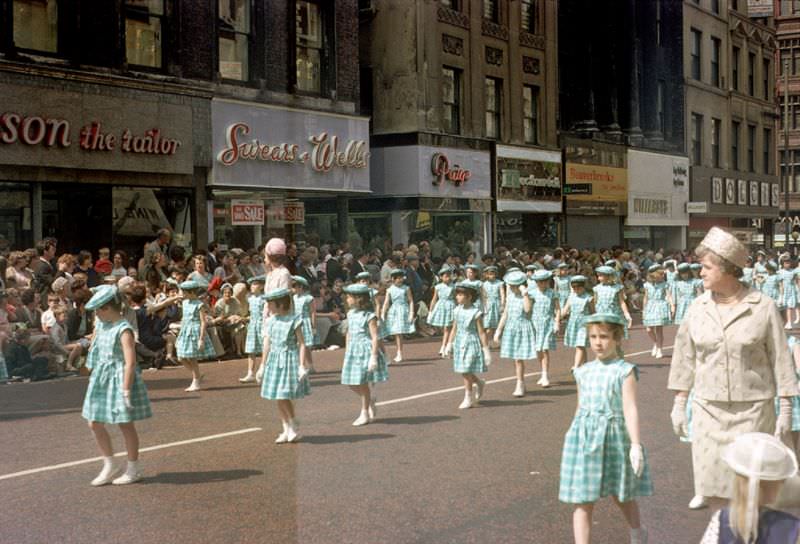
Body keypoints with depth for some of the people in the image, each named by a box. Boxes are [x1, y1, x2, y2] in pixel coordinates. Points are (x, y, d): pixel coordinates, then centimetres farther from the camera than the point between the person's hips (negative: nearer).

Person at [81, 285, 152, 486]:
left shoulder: (123, 330, -18)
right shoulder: (103, 325, 7)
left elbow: (130, 362, -22)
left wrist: (126, 391, -24)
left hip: (119, 378, -8)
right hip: (101, 378, 8)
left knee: (125, 424, 3)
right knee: (95, 424, 8)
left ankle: (133, 469, 17)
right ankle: (109, 466, 22)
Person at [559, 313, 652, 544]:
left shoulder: (624, 371, -7)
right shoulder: (583, 372, 6)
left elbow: (630, 409, -15)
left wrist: (636, 444, -22)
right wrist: (574, 439, 20)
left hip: (614, 438, -3)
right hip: (584, 439, 3)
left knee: (621, 495, 18)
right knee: (582, 502, -1)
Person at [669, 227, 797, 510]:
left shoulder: (763, 307, -7)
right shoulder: (698, 308, 2)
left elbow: (780, 358, -3)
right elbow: (685, 356, 7)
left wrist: (786, 408, -4)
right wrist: (679, 404, 7)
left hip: (753, 409, -3)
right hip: (708, 408, 3)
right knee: (709, 474, 5)